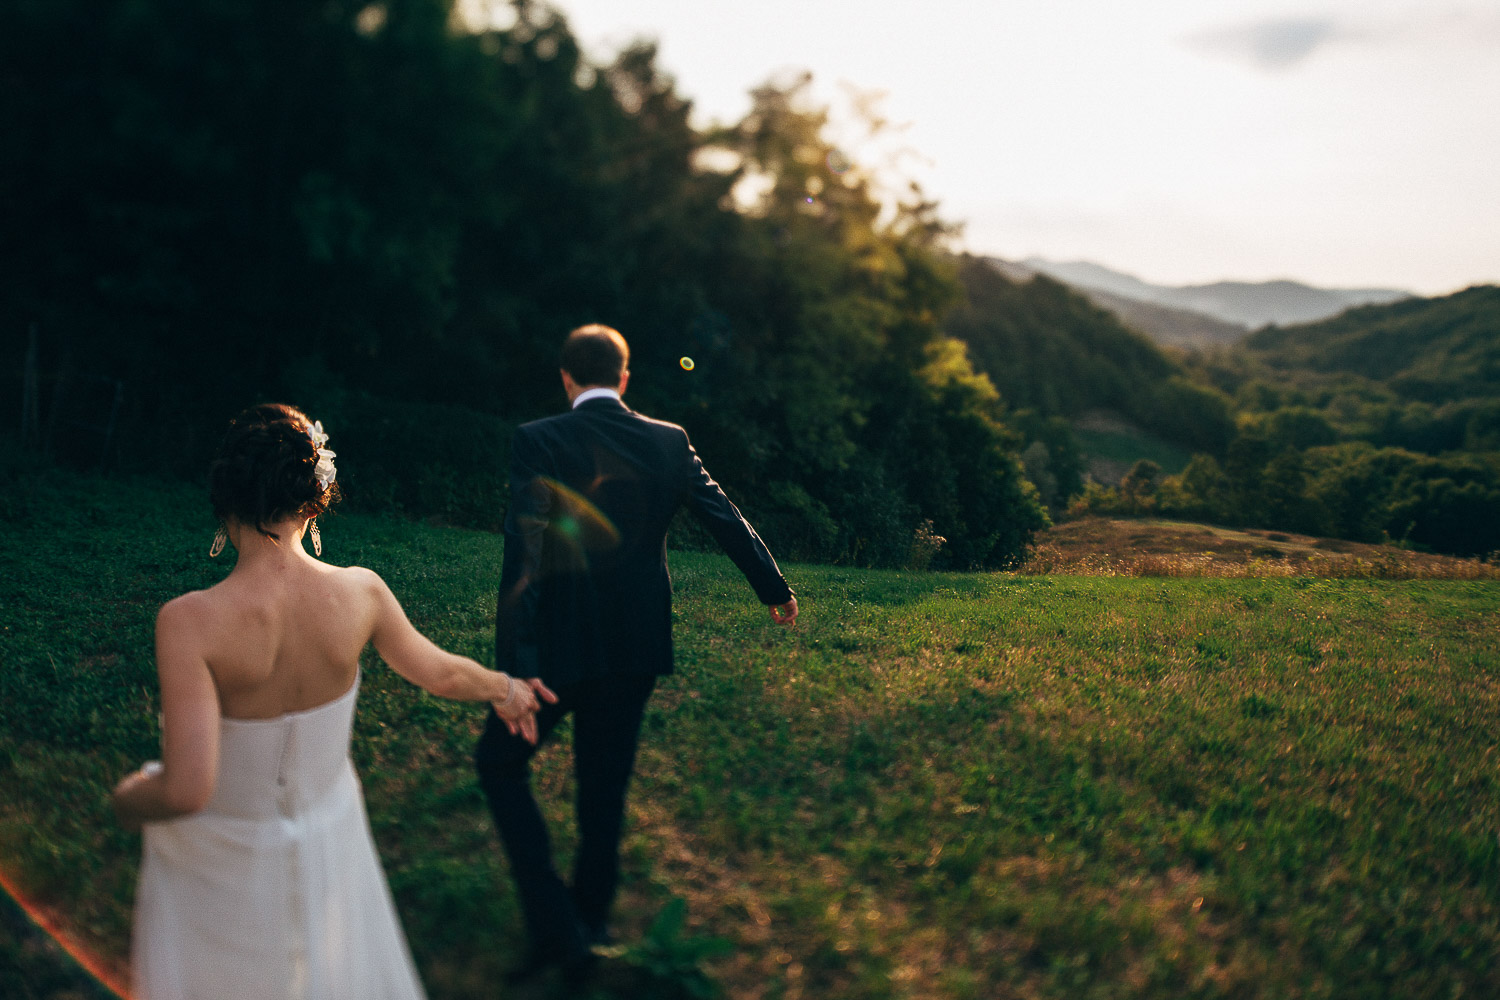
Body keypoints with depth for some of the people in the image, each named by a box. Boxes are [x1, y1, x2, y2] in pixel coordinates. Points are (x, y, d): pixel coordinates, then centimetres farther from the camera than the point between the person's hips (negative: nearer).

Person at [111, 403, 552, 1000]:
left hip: (220, 862, -2)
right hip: (326, 842, 3)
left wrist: (128, 800, -8)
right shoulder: (360, 592, -19)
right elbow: (440, 672, -1)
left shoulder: (189, 623, -30)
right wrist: (507, 689, 19)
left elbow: (185, 790, -30)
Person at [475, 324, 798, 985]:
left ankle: (556, 929, 7)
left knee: (499, 762, 15)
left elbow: (523, 555, -21)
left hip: (559, 644, -4)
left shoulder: (537, 442, -12)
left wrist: (514, 668, -23)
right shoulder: (669, 441, 0)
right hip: (637, 646, 5)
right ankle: (590, 924, 34)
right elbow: (726, 520, 8)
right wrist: (776, 591, 24)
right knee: (604, 787, 18)